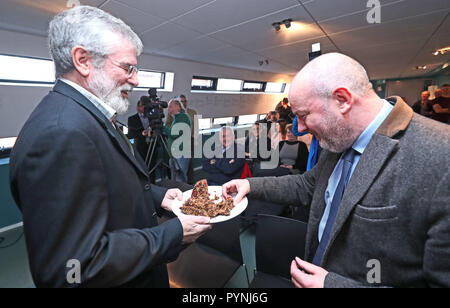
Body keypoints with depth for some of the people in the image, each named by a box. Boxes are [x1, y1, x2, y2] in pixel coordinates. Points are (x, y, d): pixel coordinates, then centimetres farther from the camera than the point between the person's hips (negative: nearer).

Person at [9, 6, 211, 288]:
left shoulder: (87, 117, 1)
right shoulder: (62, 132, -30)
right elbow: (75, 268, -30)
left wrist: (157, 196, 0)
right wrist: (174, 233, -23)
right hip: (121, 278, -8)